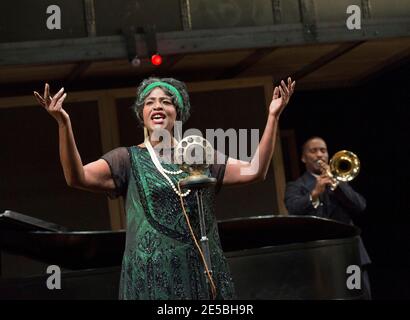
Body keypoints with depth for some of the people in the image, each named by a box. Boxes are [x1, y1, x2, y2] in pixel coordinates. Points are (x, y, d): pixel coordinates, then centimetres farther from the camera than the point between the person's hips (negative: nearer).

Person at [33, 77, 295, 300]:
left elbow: (254, 171, 4)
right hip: (152, 276, -2)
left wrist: (273, 116, -1)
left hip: (203, 275, 3)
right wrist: (64, 124, -23)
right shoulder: (129, 159, 4)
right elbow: (77, 177, -10)